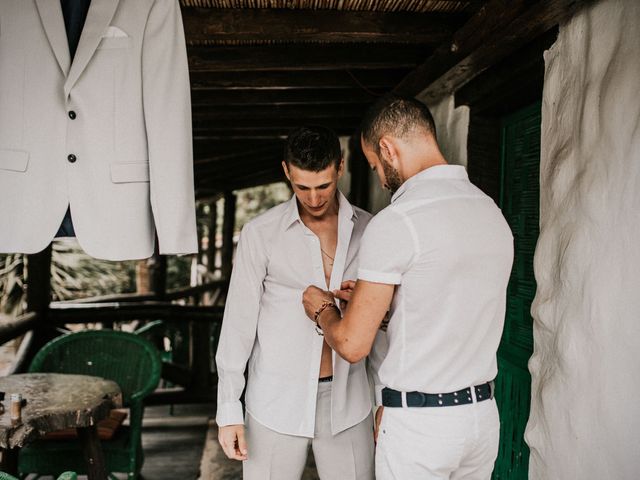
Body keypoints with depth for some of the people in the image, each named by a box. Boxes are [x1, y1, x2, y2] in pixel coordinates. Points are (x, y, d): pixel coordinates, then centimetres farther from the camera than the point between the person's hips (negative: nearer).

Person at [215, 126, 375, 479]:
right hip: (277, 401, -2)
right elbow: (238, 323, -6)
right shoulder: (260, 234, -9)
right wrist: (228, 411, -8)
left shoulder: (367, 230, -1)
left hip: (347, 401, 2)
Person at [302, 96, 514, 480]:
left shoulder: (396, 222, -18)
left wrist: (322, 309, 6)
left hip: (418, 421, -7)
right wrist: (370, 298, 21)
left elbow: (353, 345, -15)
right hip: (484, 412, 7)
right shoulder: (494, 213, 5)